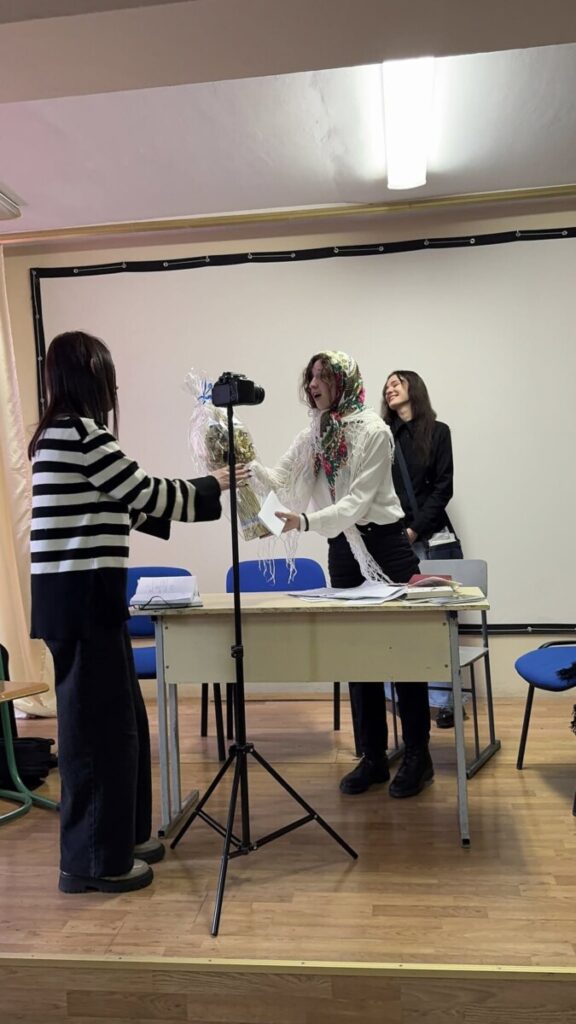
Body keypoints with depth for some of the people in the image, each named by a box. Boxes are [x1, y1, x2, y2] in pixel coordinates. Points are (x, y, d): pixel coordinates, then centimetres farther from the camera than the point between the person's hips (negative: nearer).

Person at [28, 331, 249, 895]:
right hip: (80, 597, -10)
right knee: (98, 725, 0)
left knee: (118, 718, 17)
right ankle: (94, 860, 13)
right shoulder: (81, 432, -14)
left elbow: (127, 507, 20)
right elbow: (146, 494, -9)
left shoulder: (59, 434, 17)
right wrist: (213, 484, 6)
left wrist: (196, 498, 26)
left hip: (75, 595, 10)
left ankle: (124, 837, 31)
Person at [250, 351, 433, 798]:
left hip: (385, 544, -6)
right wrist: (246, 465, -20)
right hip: (343, 549, 6)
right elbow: (280, 478, -2)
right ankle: (373, 756, 21)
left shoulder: (373, 431, -12)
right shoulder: (314, 436, 8)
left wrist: (306, 520, -33)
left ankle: (418, 755, 14)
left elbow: (359, 500, -20)